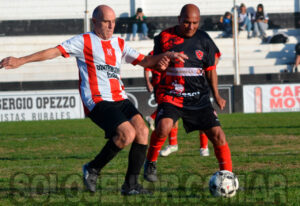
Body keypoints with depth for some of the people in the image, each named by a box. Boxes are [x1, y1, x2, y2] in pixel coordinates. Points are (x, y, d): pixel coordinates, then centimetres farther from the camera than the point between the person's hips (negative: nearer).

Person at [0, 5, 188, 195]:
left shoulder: (119, 44, 19)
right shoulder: (84, 41, 0)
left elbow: (144, 61, 22)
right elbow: (54, 51, -5)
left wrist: (166, 55, 5)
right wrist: (21, 61, -12)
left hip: (120, 99, 7)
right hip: (97, 101, -7)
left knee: (142, 131, -14)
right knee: (127, 134, -24)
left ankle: (131, 184, -6)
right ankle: (93, 169, -2)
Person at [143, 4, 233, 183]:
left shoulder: (204, 40, 3)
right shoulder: (165, 37, -2)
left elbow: (211, 70, 12)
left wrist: (216, 95, 11)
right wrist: (160, 64, -16)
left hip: (199, 98, 2)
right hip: (171, 97, -2)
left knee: (217, 134, -7)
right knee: (164, 127, -29)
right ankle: (151, 162, -3)